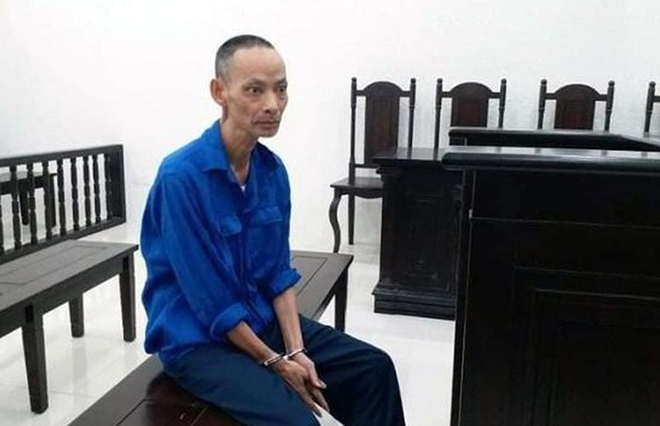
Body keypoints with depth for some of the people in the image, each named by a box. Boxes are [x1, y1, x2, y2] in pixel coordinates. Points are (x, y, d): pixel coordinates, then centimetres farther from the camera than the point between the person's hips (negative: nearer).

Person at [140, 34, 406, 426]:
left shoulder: (274, 170, -1)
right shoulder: (181, 176, -23)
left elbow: (279, 273, 3)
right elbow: (208, 298, -20)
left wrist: (296, 350, -7)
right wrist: (275, 362, -14)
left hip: (262, 320, 7)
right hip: (196, 340, -6)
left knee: (373, 367, 1)